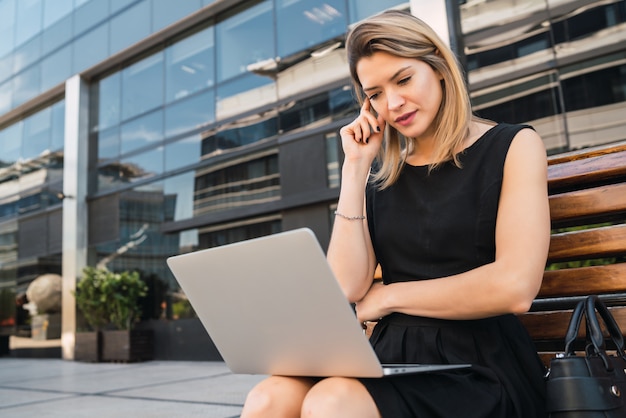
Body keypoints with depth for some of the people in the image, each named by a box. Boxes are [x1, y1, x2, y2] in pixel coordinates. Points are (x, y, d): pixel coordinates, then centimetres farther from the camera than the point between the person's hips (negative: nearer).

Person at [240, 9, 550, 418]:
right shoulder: (382, 171, 12)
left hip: (481, 367, -3)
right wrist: (355, 168, 0)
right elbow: (346, 290, -1)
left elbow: (514, 287, -11)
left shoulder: (513, 146, 2)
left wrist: (389, 296, -3)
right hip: (393, 358, 3)